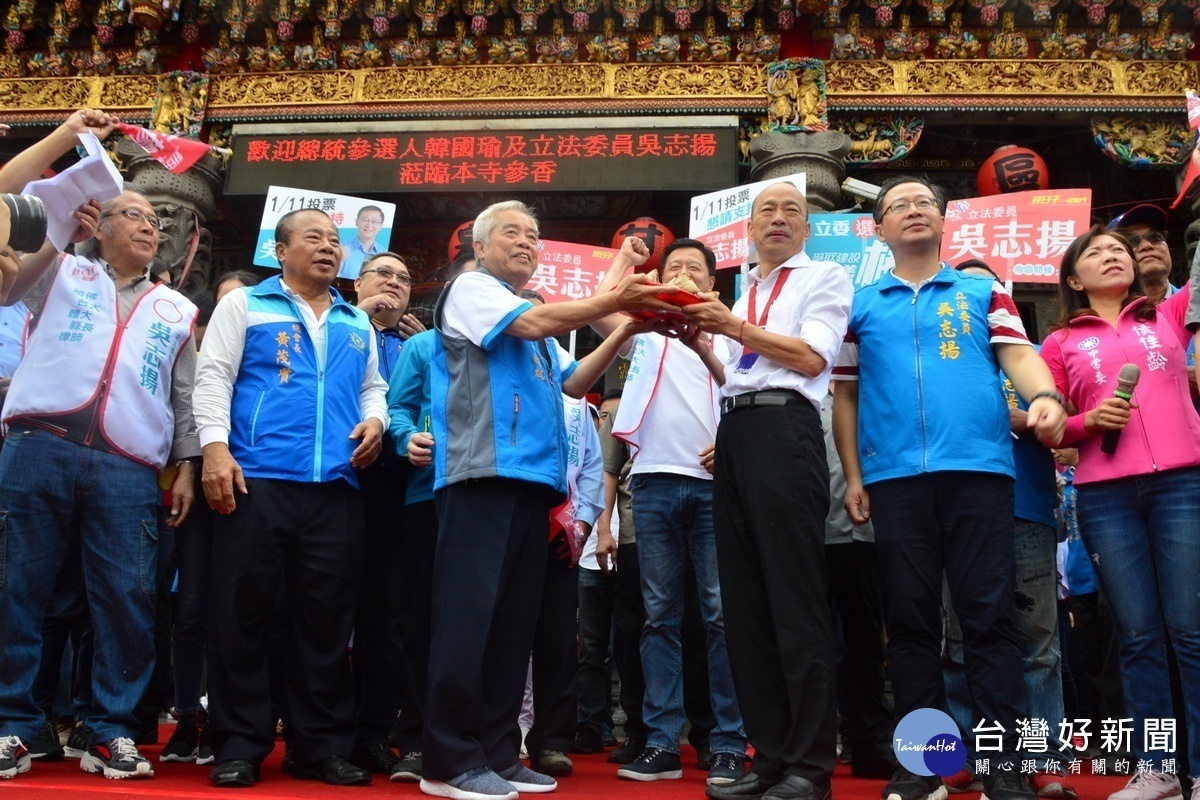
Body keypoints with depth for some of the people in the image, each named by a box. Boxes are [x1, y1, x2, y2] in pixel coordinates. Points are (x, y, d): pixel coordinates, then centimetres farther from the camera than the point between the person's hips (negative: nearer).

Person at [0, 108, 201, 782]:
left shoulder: (177, 310, 23)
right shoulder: (60, 273, 19)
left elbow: (186, 397, 19)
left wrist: (187, 465, 8)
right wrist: (66, 136, 8)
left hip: (128, 471, 1)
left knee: (128, 600, -3)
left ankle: (112, 732, 6)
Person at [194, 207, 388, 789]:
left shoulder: (357, 324, 23)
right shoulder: (245, 304, 11)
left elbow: (372, 386, 26)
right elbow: (214, 376, 2)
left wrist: (375, 419, 3)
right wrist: (215, 447, -11)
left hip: (337, 487, 4)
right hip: (256, 479, -3)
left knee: (327, 617, 4)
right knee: (242, 611, -2)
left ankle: (322, 746, 11)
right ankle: (239, 746, 7)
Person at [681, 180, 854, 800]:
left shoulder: (825, 277, 9)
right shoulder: (743, 298, 27)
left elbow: (812, 357, -5)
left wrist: (733, 328, -6)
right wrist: (701, 345, 10)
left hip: (783, 428, -7)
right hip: (733, 434, 7)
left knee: (795, 597, -10)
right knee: (745, 599, 4)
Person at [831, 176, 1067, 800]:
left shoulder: (984, 292, 16)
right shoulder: (860, 306, 16)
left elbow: (1017, 355, 3)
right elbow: (845, 396, 15)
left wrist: (1046, 396, -20)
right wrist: (853, 478, 7)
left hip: (979, 468, -1)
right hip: (893, 477, 1)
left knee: (989, 615, -3)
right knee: (911, 619, 3)